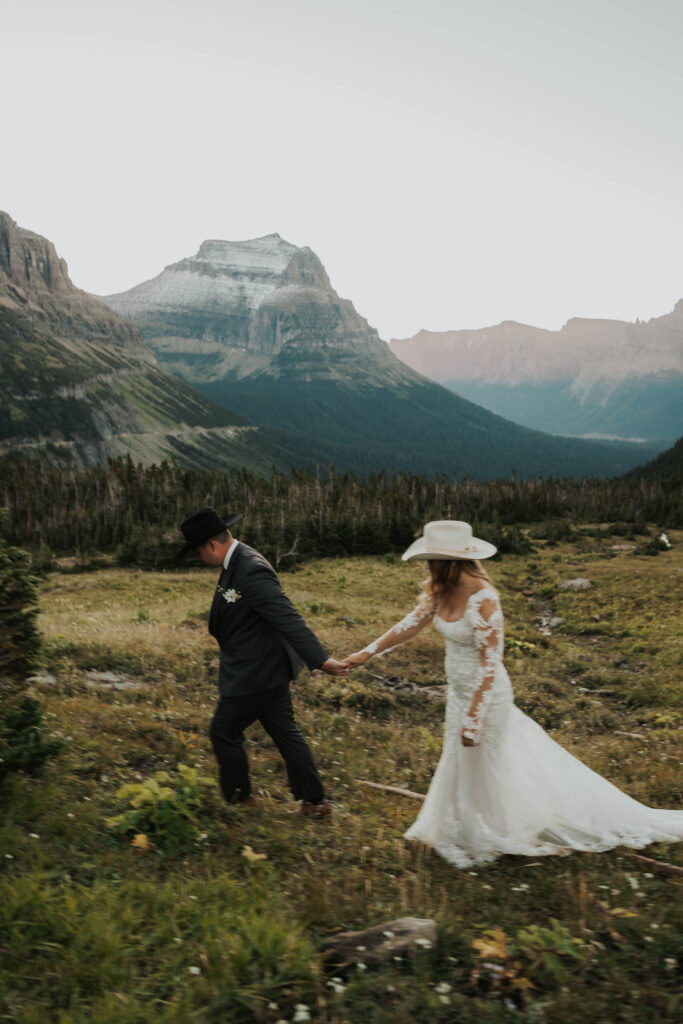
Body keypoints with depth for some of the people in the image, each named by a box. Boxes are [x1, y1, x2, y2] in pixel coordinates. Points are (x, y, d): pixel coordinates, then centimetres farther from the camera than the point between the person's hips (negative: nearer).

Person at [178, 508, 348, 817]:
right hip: (264, 669, 10)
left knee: (224, 733, 9)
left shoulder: (251, 571, -27)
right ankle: (314, 800, 25)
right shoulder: (236, 563, 6)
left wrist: (321, 659, -34)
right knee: (285, 732, 16)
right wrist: (228, 658, 27)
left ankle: (238, 797, 28)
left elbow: (288, 618, -32)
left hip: (254, 674, -10)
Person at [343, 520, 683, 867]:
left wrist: (473, 718, -21)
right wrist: (366, 653, 5)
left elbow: (490, 665, -26)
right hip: (459, 691, 8)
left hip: (486, 693, -8)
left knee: (482, 769, 11)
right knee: (461, 763, 23)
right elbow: (410, 624, 5)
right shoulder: (439, 590, -7)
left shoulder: (482, 598, -30)